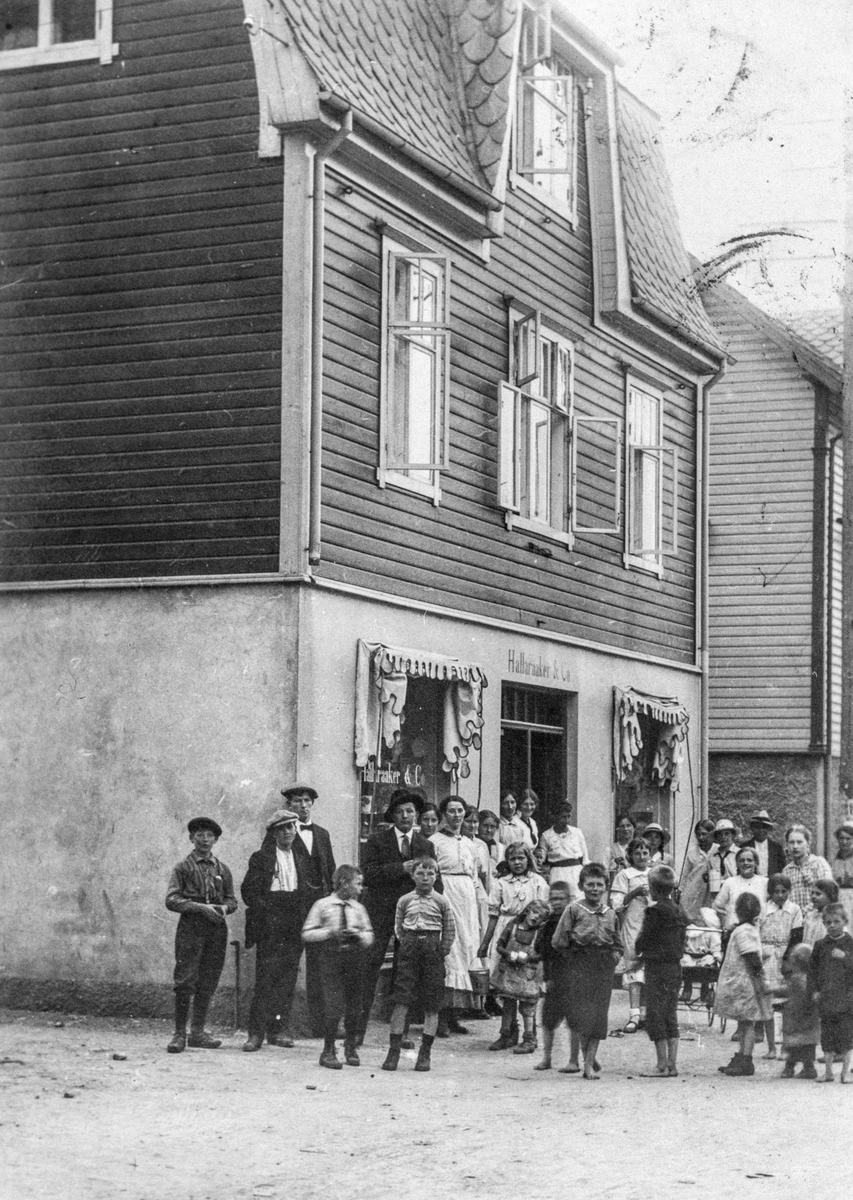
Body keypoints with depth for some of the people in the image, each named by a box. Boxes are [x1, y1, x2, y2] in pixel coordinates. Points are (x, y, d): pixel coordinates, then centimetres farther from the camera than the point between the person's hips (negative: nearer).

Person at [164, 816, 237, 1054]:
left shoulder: (222, 869, 13)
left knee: (208, 982, 5)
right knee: (186, 981, -8)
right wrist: (202, 907, -16)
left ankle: (197, 1032, 13)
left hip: (217, 928, 4)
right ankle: (179, 1033, -3)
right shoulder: (183, 867, 2)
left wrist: (224, 908, -7)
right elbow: (171, 900, -6)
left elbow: (232, 899, 17)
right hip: (191, 927, -4)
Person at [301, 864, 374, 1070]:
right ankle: (328, 1051, 1)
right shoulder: (322, 905, 1)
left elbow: (369, 937, 13)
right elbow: (307, 934, -1)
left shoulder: (359, 908, 11)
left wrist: (360, 935, -8)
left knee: (354, 1007, 6)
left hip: (355, 957, 4)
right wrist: (330, 933, -12)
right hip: (331, 958, -4)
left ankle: (350, 1049, 23)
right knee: (334, 1008, -10)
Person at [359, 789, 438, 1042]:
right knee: (369, 967, -9)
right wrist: (400, 869, -16)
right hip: (380, 912, -3)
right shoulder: (377, 840, 3)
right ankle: (358, 1029, -6)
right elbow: (367, 873, -9)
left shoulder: (426, 845, 13)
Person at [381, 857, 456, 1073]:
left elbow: (450, 931, 8)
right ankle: (394, 1050, -3)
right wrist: (407, 945, 6)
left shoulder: (441, 901, 3)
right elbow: (398, 928, 14)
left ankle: (425, 1053, 8)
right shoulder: (404, 901, 6)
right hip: (409, 949, 1)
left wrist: (442, 951, 3)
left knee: (431, 1006, 1)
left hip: (433, 948, 0)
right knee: (401, 1000, -6)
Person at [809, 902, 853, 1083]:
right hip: (825, 997, 2)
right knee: (827, 1036, 6)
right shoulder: (820, 945, 7)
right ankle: (828, 1072, 16)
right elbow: (812, 968, 10)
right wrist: (814, 990, 1)